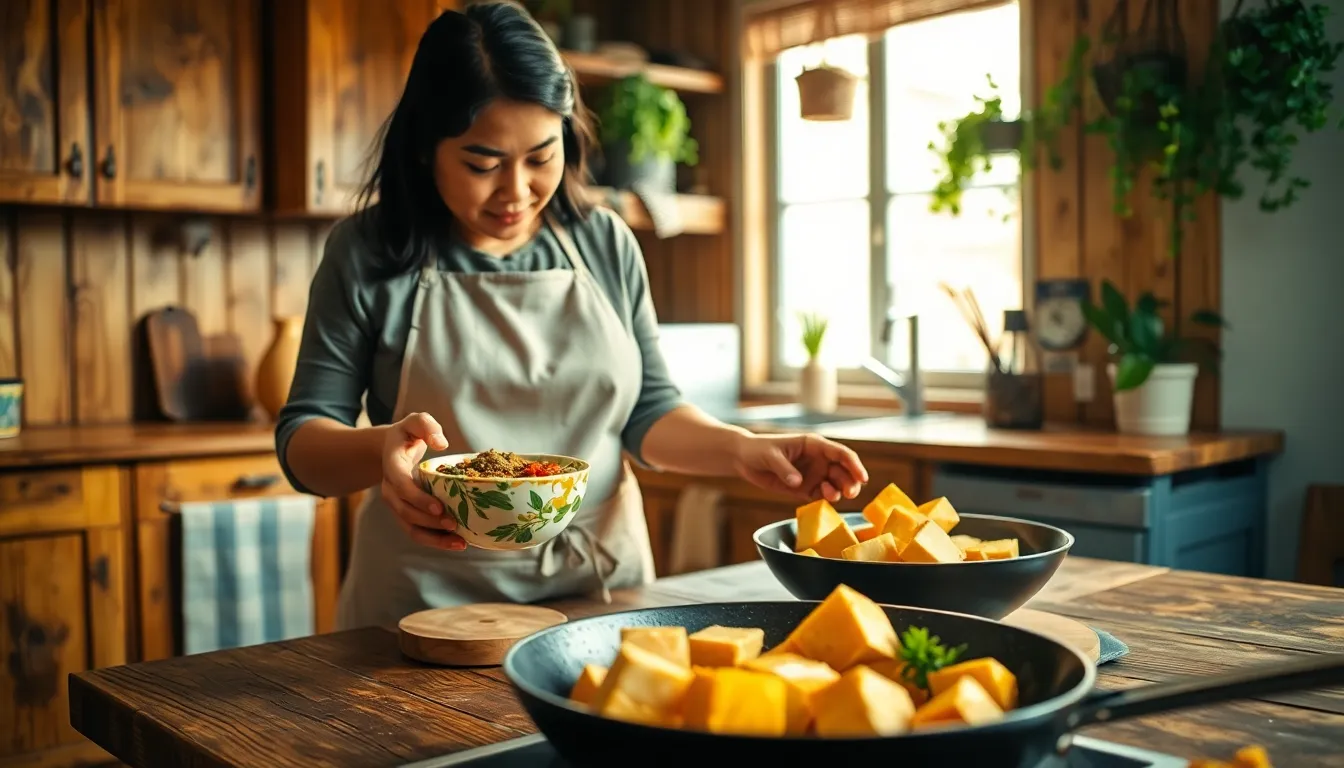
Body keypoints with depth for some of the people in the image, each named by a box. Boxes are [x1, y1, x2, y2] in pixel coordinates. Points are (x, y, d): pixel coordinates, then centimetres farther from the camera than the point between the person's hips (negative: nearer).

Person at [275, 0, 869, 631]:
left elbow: (647, 413, 10)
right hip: (430, 606, -1)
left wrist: (740, 450, -10)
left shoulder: (606, 245, 5)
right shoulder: (368, 253, -2)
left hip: (602, 596, 2)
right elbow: (303, 438, -1)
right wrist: (382, 449, -23)